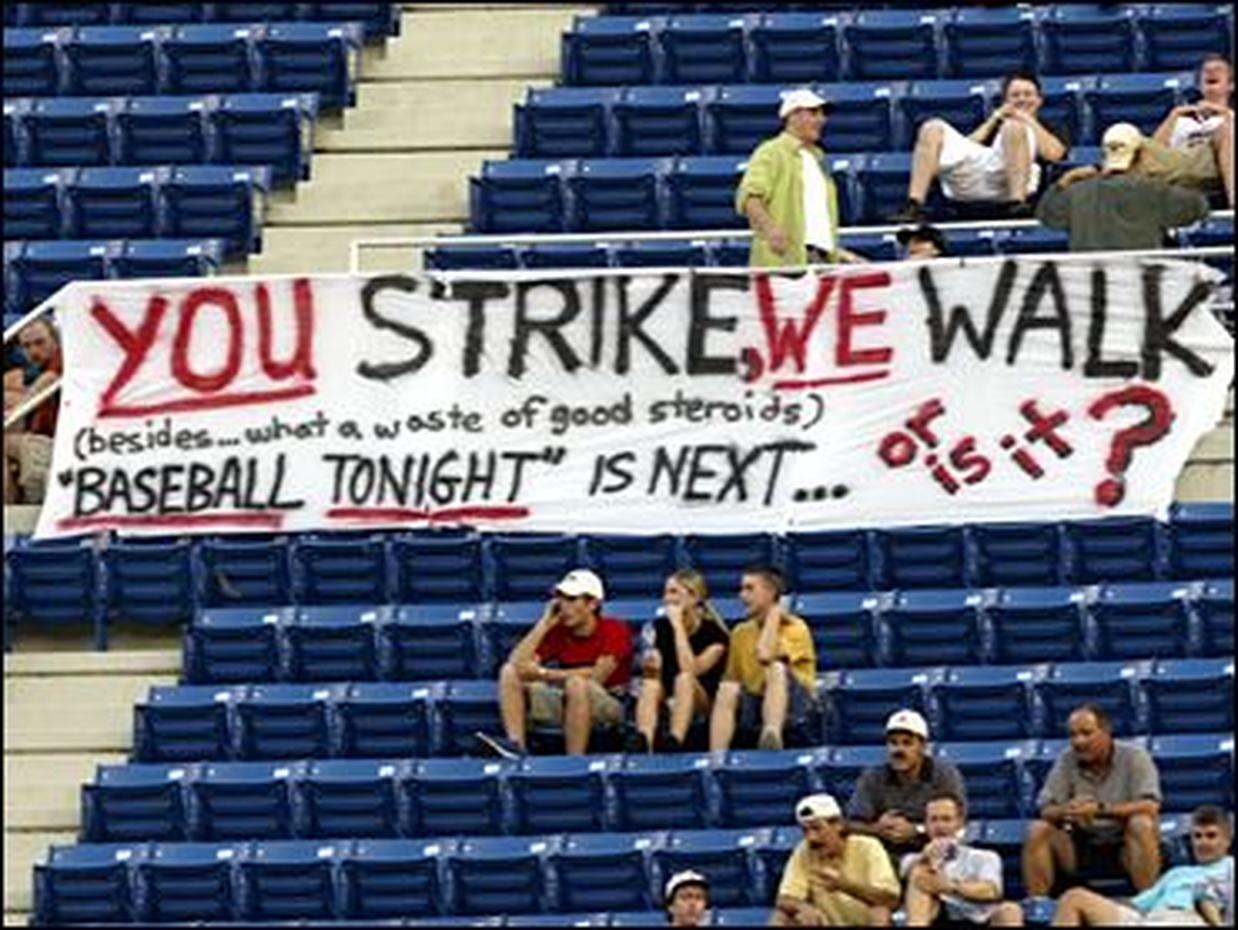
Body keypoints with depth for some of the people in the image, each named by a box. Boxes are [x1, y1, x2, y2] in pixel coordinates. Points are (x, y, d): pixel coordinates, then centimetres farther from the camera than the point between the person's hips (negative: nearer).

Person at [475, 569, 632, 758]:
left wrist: (545, 674, -15)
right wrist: (544, 624, -8)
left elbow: (597, 676, -20)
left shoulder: (614, 630, -9)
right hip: (566, 702, 5)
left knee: (576, 683, -38)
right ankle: (515, 744, -24)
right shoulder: (558, 631, 4)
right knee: (509, 672, -7)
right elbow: (518, 664, -6)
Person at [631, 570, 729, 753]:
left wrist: (678, 625, -23)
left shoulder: (714, 633, -11)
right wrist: (650, 666, -23)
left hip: (704, 701, -4)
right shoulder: (661, 626, 5)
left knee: (684, 679, -34)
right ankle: (642, 743, -52)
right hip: (668, 698, 4)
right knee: (650, 683, -28)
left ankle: (674, 743, -55)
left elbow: (690, 670, -25)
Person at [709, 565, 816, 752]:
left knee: (777, 669, -35)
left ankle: (772, 735, -61)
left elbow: (765, 656, -21)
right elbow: (732, 679, 18)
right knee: (727, 691, -26)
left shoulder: (795, 627, -3)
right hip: (755, 703, 5)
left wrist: (773, 615, -8)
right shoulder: (740, 633, 15)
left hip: (794, 700, -5)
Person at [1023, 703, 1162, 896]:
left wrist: (1100, 809, -30)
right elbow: (1046, 811, -4)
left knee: (1142, 824, -33)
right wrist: (1065, 811, -29)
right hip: (1083, 847, 3)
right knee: (1038, 830, -18)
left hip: (1126, 845, -3)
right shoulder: (1067, 760, 2)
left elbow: (1150, 807, -21)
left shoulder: (1133, 756, -8)